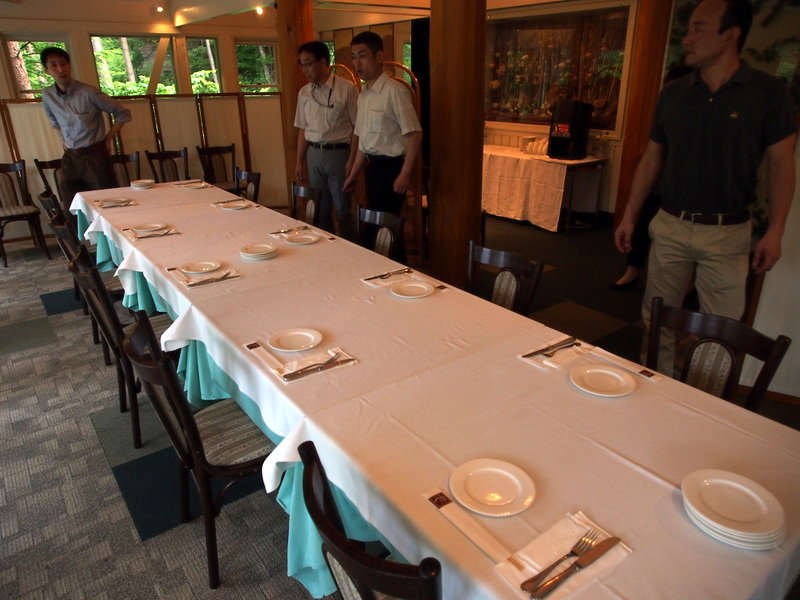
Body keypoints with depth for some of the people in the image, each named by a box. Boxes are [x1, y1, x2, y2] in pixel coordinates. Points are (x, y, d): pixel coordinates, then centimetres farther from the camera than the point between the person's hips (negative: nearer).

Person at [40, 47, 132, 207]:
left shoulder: (88, 93, -14)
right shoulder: (47, 95, 2)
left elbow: (122, 114, -6)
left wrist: (108, 139, -4)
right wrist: (63, 139, 14)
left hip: (95, 156, -5)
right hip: (70, 157, 5)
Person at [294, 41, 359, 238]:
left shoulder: (346, 89, -7)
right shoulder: (304, 92, 9)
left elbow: (357, 127, -7)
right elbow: (303, 129, 14)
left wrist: (351, 160, -12)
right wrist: (299, 161, 12)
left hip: (339, 153, -5)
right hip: (314, 154, 5)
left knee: (343, 210, 1)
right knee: (320, 209, 12)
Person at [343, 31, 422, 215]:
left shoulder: (394, 91, -15)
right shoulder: (363, 95, 10)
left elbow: (414, 134, -18)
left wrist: (405, 173, -21)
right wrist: (352, 175, 20)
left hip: (390, 165, -8)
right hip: (371, 165, 8)